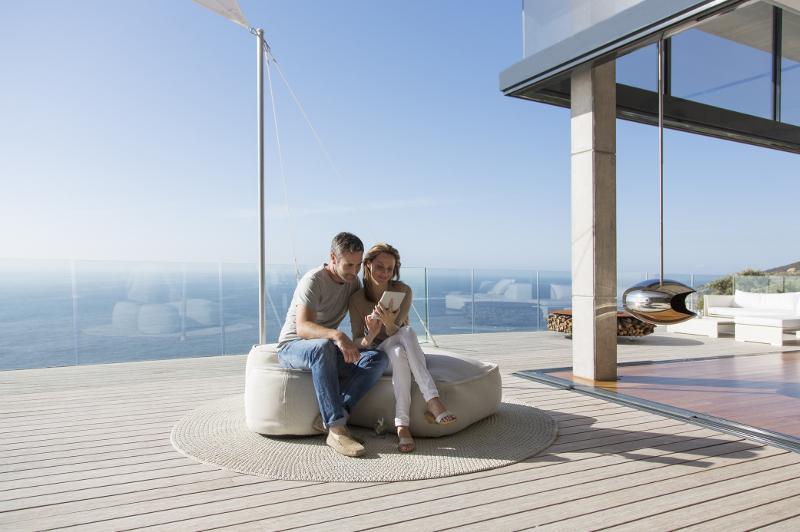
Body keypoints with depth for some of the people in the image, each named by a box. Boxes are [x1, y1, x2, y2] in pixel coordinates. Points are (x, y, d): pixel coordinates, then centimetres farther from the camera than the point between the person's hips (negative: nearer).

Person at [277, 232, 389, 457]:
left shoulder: (352, 281, 4)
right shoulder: (313, 281, -18)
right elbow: (302, 328, -32)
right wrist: (337, 335, -50)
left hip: (327, 349, 6)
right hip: (292, 347, -6)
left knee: (378, 359, -21)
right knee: (323, 347, -42)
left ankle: (327, 418, -28)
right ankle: (336, 429, -40)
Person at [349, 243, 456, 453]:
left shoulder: (403, 291, -9)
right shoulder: (356, 299, -7)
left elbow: (395, 331, -19)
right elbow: (357, 342, -11)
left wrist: (389, 323, -44)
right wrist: (369, 338, -34)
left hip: (402, 351, 1)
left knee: (406, 332, -37)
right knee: (398, 351, -37)